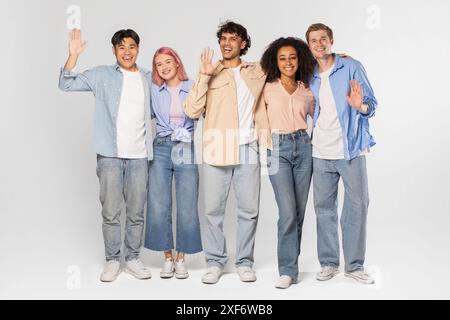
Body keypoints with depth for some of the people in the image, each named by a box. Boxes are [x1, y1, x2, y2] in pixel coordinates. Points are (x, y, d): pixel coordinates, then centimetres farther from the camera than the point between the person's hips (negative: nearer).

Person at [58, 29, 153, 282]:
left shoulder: (149, 79, 10)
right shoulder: (102, 75, 4)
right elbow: (66, 84, -3)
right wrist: (73, 55, -15)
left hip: (139, 156, 2)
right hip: (110, 155, -2)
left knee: (136, 212, 7)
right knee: (111, 212, 3)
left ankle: (133, 259, 21)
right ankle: (112, 261, 16)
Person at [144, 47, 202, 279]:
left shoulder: (192, 88, 3)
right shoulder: (153, 91, 8)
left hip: (186, 151, -2)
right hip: (161, 149, 2)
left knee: (187, 207, -1)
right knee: (158, 207, 0)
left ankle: (181, 258, 14)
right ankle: (167, 257, 15)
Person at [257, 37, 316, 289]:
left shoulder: (307, 91, 12)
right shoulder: (267, 89, 5)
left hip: (303, 147, 3)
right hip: (278, 149, -3)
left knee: (299, 211, 5)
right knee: (288, 212, -12)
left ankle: (291, 264, 18)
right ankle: (288, 270, -4)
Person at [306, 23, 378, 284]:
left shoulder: (352, 67, 0)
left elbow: (372, 104, -1)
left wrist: (360, 106, -22)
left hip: (351, 149, -3)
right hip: (321, 153, 3)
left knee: (357, 205, 0)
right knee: (324, 207, 6)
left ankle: (355, 265, 12)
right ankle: (329, 263, 18)